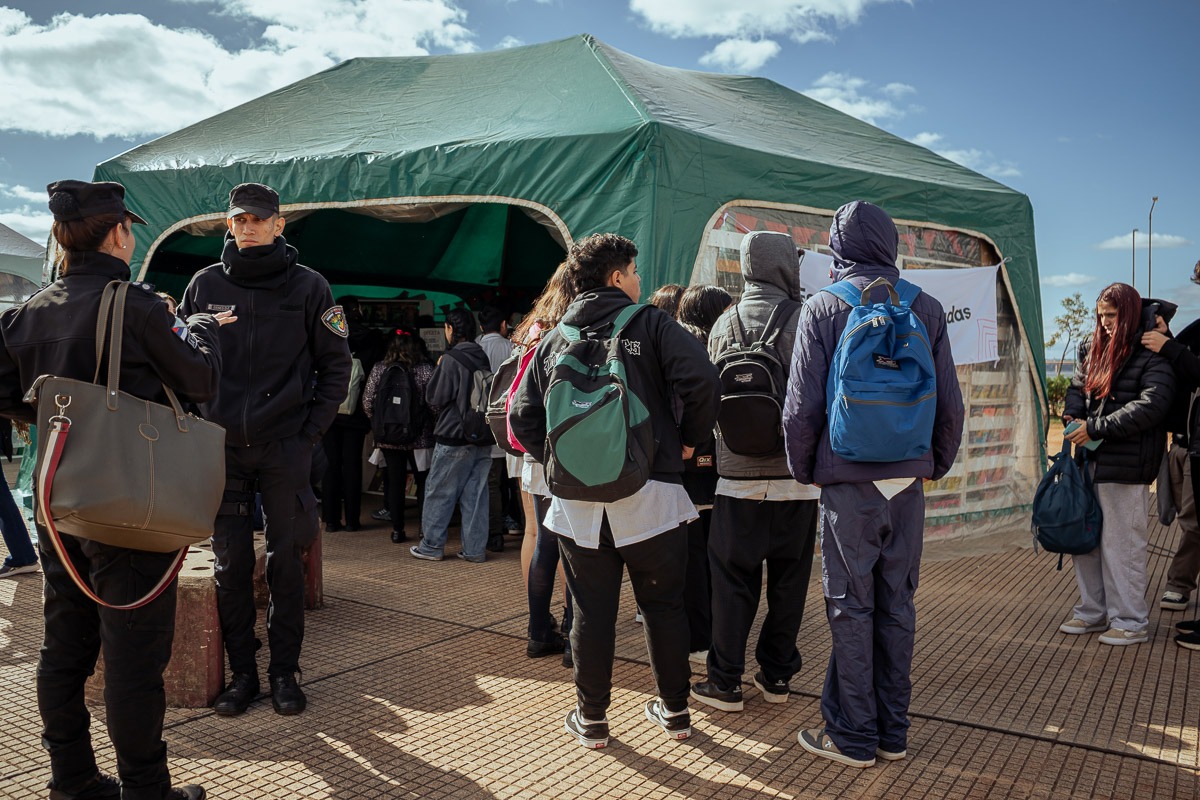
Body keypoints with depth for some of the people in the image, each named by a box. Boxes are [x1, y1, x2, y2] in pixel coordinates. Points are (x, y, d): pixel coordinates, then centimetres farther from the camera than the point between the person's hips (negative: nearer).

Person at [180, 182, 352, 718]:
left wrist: (311, 432, -4)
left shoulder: (308, 286, 1)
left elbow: (335, 366, 4)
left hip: (285, 448, -2)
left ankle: (285, 672, 17)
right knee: (231, 564, 6)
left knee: (286, 562, 5)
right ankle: (241, 673, 18)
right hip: (222, 447, 2)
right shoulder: (205, 284, 6)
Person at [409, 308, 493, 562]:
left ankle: (432, 546, 13)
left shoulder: (450, 359, -14)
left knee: (439, 492, 6)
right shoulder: (483, 358, 7)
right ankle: (475, 549, 11)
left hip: (454, 438, -6)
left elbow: (434, 398, -8)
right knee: (476, 494, 9)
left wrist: (437, 369, 4)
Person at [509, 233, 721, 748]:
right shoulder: (650, 324, -1)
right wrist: (689, 438, -2)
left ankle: (591, 718, 22)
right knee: (663, 605, 13)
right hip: (651, 495, -2)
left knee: (591, 613, 12)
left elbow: (522, 417, 6)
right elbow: (701, 381, -17)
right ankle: (675, 710, 25)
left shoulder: (554, 340, 9)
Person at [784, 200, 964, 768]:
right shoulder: (926, 309, 5)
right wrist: (936, 463, 20)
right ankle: (893, 731, 22)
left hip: (848, 480, -3)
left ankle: (852, 735, 14)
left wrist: (803, 468, 7)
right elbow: (950, 402, 6)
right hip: (908, 479, 4)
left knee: (851, 606, 5)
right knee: (898, 603, 12)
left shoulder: (822, 308, -5)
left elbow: (802, 406, -7)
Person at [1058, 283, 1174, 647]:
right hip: (1089, 460, 7)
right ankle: (1094, 611, 26)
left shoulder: (1152, 356, -8)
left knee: (1121, 545, -1)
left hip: (1125, 466, -7)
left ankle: (1131, 622, 13)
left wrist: (1096, 428, -18)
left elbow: (1150, 406, -18)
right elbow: (1077, 387, 21)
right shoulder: (1091, 349, 13)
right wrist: (1074, 416, -1)